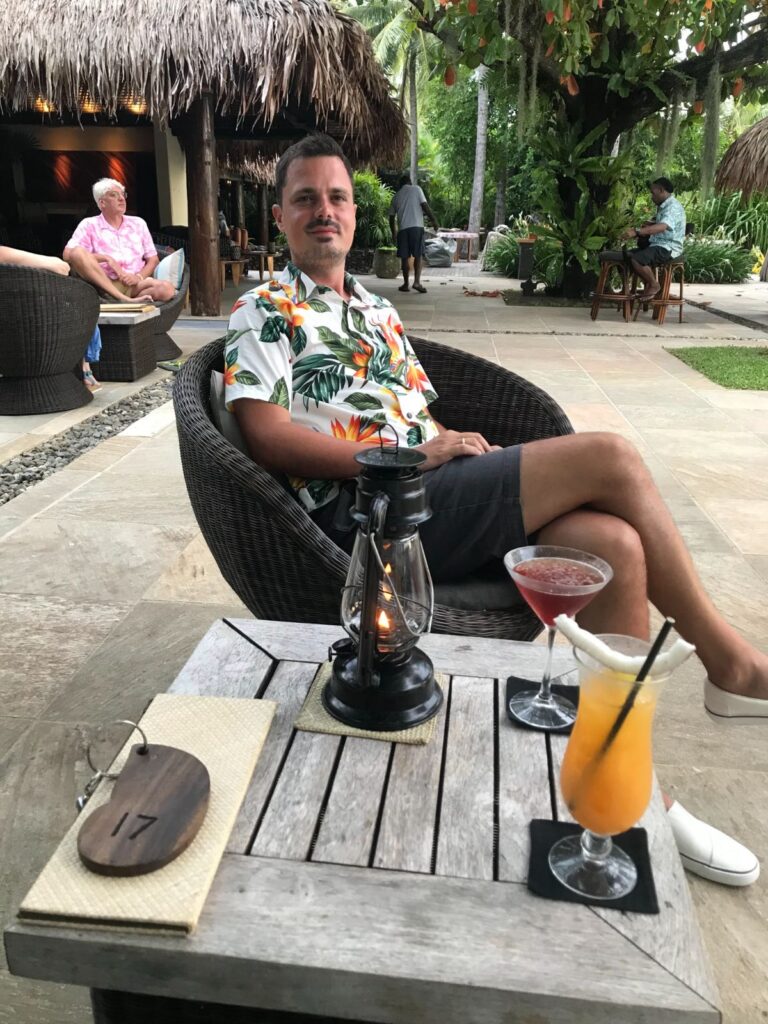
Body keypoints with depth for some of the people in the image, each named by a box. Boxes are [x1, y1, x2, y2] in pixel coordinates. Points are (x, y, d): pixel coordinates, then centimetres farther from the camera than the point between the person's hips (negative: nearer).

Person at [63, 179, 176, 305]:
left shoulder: (138, 223, 20)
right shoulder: (89, 225, 10)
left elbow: (153, 259, 16)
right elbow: (68, 254, -3)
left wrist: (139, 277, -5)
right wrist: (107, 258, -12)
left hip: (134, 285, 1)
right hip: (103, 285, -1)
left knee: (166, 289, -29)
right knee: (77, 252, -31)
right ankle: (124, 299, -37)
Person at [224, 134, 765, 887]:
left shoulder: (378, 311, 28)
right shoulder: (264, 312, 6)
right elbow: (268, 437, -11)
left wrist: (459, 447, -1)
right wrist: (413, 457, -14)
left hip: (428, 498, 7)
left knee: (616, 545, -18)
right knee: (609, 458, -17)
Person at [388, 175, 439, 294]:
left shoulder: (396, 196, 16)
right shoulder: (416, 189, 6)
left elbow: (391, 217, 18)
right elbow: (425, 205, -3)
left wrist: (393, 233, 28)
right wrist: (433, 220, 4)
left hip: (402, 228, 3)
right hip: (416, 226, -3)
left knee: (404, 257, 8)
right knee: (418, 255, -2)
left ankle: (406, 284, 9)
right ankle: (417, 281, -16)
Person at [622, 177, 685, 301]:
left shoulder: (673, 207, -17)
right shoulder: (663, 206, 17)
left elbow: (661, 227, -36)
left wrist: (637, 232, -46)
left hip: (668, 248, -11)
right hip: (658, 244, 11)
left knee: (636, 260, -28)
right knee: (629, 255, 8)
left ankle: (654, 285, -8)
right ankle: (647, 285, 11)